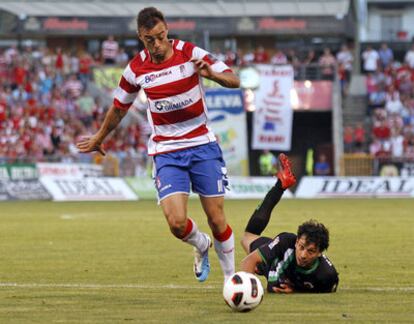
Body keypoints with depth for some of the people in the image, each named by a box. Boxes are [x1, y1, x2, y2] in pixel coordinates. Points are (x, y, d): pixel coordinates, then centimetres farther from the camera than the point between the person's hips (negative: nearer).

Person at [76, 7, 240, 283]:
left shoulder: (190, 54, -10)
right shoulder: (136, 69, -4)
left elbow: (234, 81, -12)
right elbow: (119, 108, 14)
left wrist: (211, 73, -33)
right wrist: (99, 139, 26)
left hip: (203, 146, -1)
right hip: (166, 152, 1)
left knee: (216, 219, -1)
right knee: (177, 222, -15)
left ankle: (231, 278, 20)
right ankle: (201, 245, 20)